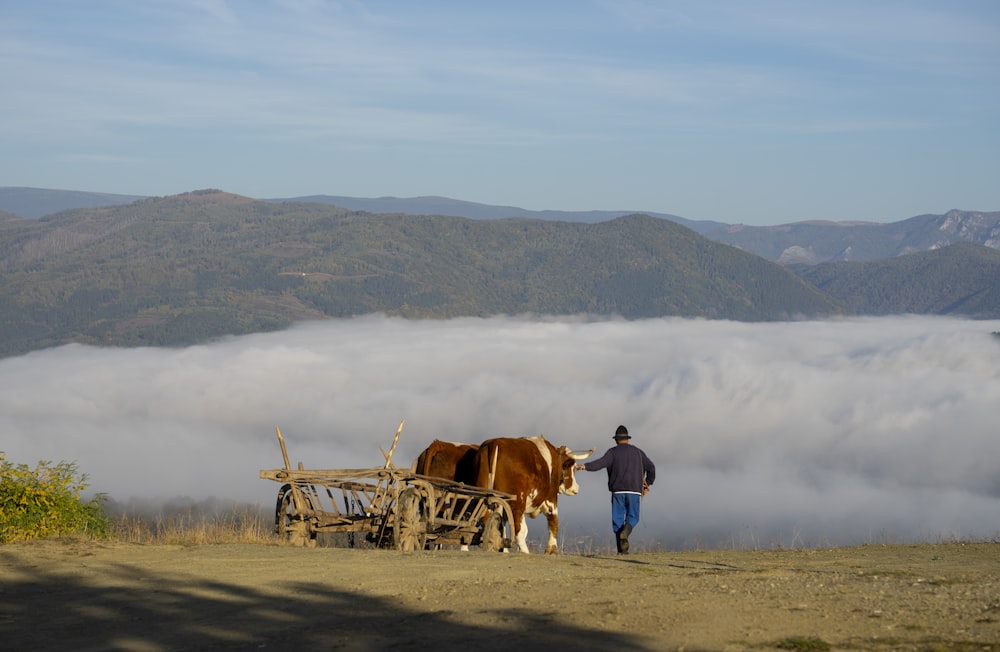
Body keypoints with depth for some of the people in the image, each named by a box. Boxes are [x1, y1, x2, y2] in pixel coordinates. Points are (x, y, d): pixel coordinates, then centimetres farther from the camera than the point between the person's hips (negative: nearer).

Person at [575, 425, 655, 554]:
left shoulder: (613, 452, 2)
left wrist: (584, 466, -25)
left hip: (617, 491, -1)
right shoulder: (637, 452, 11)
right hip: (634, 490, 1)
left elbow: (601, 463, -17)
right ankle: (625, 533, -22)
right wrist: (647, 485, 18)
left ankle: (622, 549, -1)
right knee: (632, 518, 10)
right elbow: (651, 467, 9)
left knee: (618, 519, 6)